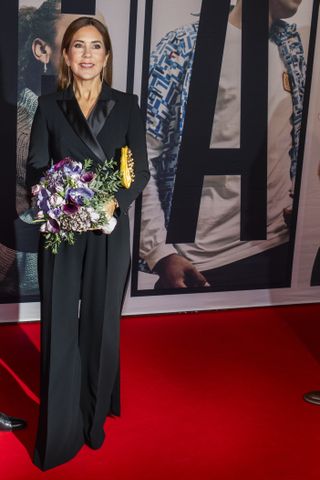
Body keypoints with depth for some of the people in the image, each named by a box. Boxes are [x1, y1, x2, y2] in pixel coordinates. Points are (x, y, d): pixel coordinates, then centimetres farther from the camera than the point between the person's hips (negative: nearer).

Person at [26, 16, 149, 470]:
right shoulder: (49, 106, 5)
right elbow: (35, 167, 1)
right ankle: (59, 433, 11)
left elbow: (141, 169, 1)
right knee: (59, 326, 2)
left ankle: (95, 419, 24)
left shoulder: (126, 105, 4)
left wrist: (115, 200, -18)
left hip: (109, 229, 0)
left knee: (101, 323, 8)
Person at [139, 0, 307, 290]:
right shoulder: (184, 47, -8)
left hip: (278, 249, 5)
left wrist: (295, 200, 5)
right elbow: (140, 156, -9)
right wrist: (161, 253, -15)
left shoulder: (290, 45, 9)